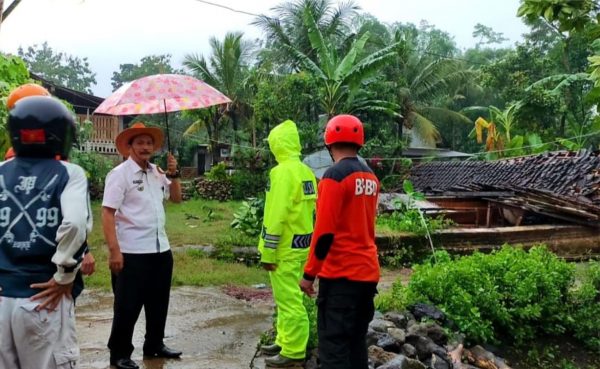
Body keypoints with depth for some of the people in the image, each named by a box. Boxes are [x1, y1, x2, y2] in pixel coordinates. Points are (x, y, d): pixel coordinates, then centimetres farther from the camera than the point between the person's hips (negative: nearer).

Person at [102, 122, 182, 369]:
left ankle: (154, 346, 34)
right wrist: (114, 251, -21)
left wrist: (173, 174, 3)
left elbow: (176, 198, 21)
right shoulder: (120, 174, -9)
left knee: (158, 303, 17)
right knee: (127, 307, 3)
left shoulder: (157, 172, 10)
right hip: (132, 253, -7)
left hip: (161, 249, 7)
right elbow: (107, 213, -15)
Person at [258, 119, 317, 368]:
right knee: (287, 298, 19)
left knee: (289, 300, -1)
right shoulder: (306, 172, 11)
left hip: (286, 248, -9)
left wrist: (268, 252, -16)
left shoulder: (283, 171, -17)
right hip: (300, 245, 9)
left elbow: (276, 216, -21)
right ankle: (285, 342, 30)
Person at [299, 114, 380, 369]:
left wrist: (309, 274, -10)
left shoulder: (335, 175, -13)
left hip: (340, 274, -8)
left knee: (333, 344, -2)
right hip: (368, 272, 8)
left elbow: (324, 231, -17)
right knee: (357, 341, 16)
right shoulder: (371, 178, 10)